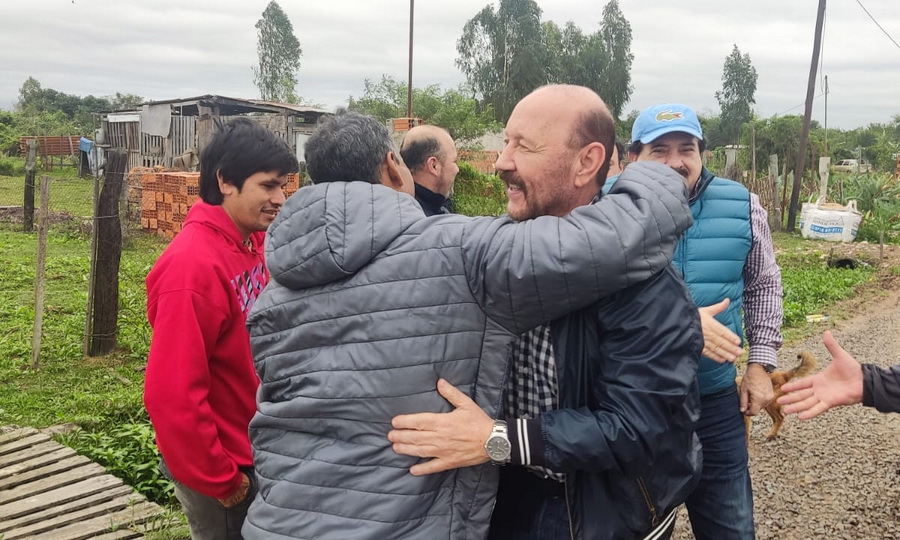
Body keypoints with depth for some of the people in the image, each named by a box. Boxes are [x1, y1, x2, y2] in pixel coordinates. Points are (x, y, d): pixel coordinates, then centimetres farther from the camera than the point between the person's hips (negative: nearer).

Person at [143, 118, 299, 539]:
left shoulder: (254, 241, 0)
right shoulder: (194, 265, -26)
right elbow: (171, 396, -26)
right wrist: (218, 479, -16)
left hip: (254, 450, 8)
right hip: (220, 468, -8)